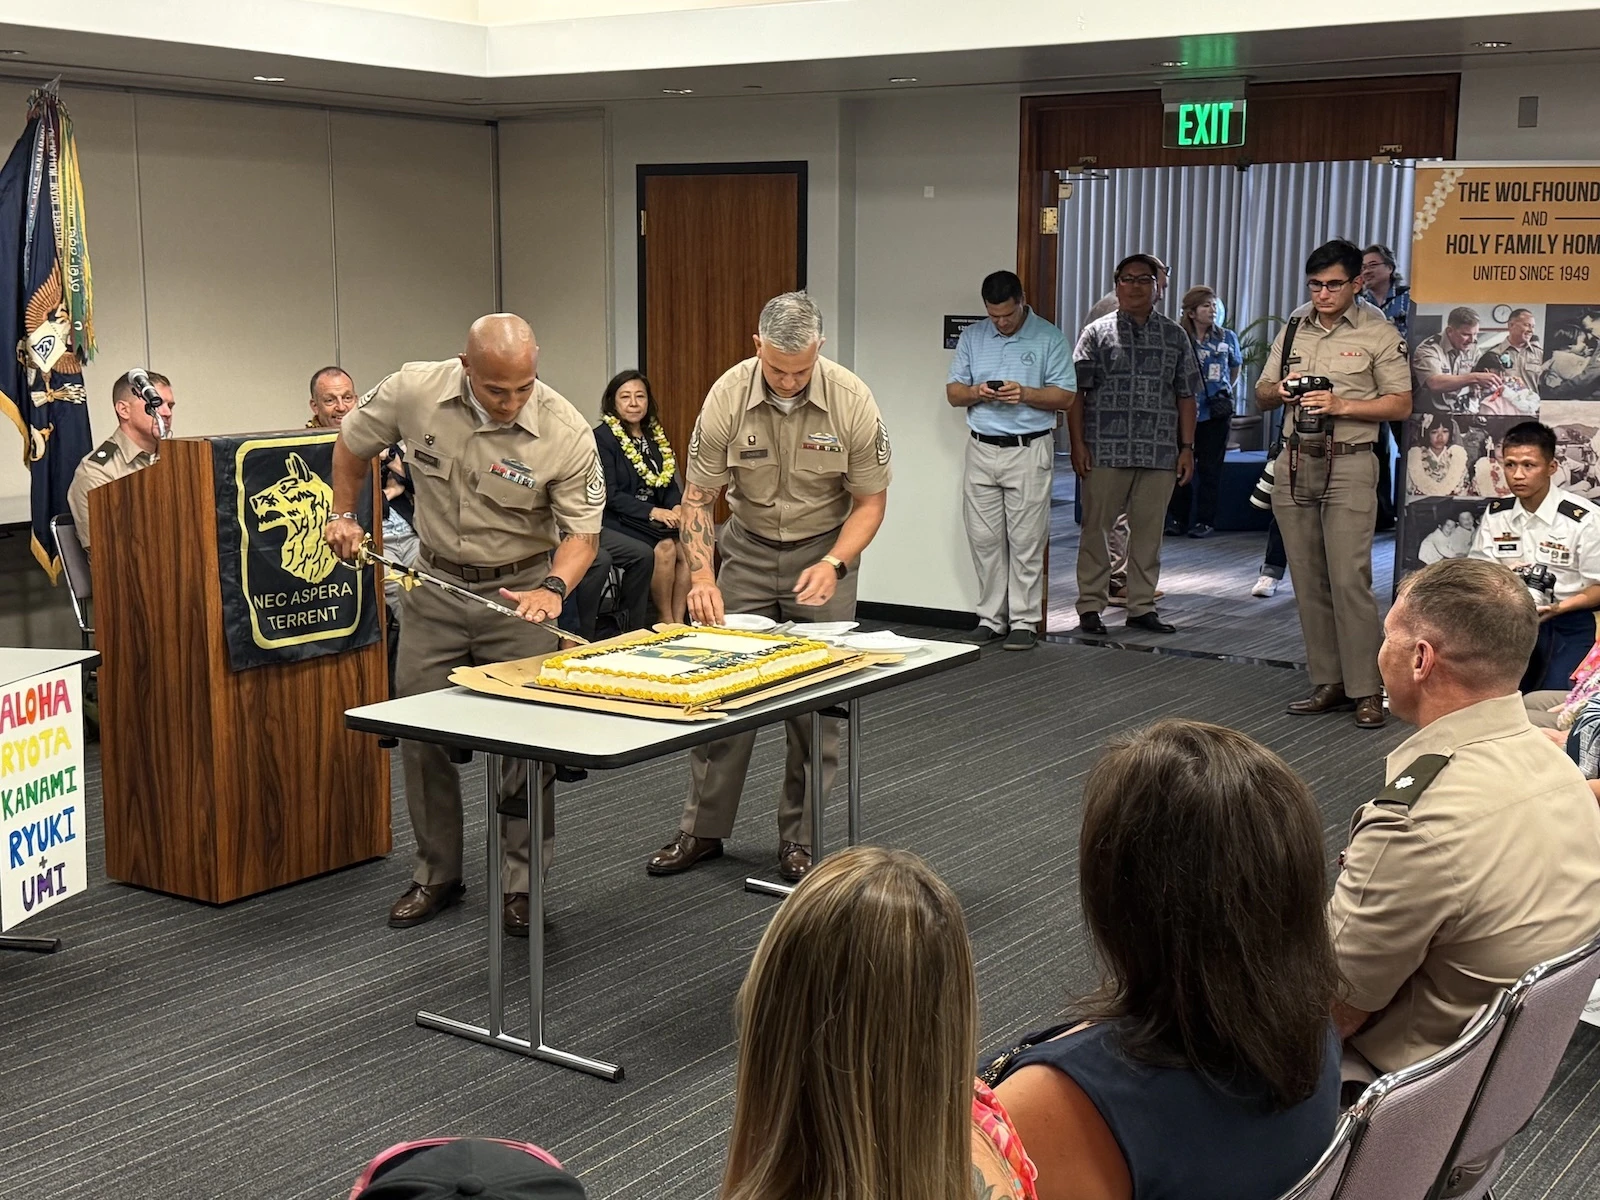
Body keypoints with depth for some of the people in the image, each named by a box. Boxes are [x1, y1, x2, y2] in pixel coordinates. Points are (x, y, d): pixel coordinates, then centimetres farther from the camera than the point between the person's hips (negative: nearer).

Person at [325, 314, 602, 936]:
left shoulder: (566, 433, -21)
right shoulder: (414, 391, -15)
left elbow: (582, 532, -15)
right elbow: (353, 443, 6)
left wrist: (553, 588, -32)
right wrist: (344, 515, 5)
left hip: (521, 589, -2)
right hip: (436, 583, 3)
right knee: (419, 735, 7)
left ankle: (523, 882, 10)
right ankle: (437, 873, 23)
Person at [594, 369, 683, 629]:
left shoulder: (655, 436, 16)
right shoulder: (602, 438, -5)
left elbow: (670, 484, 16)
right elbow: (609, 495, -12)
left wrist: (676, 508, -7)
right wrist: (651, 511, -21)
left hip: (654, 518, 6)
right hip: (615, 522, -6)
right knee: (665, 547, -30)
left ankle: (678, 621, -18)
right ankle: (666, 623, -17)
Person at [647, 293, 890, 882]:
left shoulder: (852, 401, -19)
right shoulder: (727, 396, -17)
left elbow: (870, 500, -9)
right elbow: (697, 497, -10)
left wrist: (833, 563, -23)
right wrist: (702, 577, -22)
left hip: (824, 550, -1)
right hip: (747, 546, 1)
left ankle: (801, 838, 10)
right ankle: (703, 828, 12)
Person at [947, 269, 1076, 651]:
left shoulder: (1049, 338, -1)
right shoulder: (972, 336, 10)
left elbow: (1066, 397, -3)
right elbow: (953, 393, 10)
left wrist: (1024, 394, -18)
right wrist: (977, 393, -11)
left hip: (1029, 451, -4)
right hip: (981, 450, 4)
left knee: (1025, 541, -1)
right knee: (984, 539, 5)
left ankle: (1024, 621, 4)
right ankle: (991, 618, 13)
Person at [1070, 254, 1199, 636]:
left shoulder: (1175, 336, 13)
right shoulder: (1097, 333, 5)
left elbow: (1185, 396, 13)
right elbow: (1075, 392, 0)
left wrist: (1187, 447, 6)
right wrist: (1078, 444, -8)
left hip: (1160, 453, 3)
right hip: (1105, 450, -2)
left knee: (1148, 529, 6)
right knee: (1096, 528, 0)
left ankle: (1142, 606, 14)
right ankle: (1090, 606, 7)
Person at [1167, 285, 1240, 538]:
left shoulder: (1227, 338, 5)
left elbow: (1236, 369, 21)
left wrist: (1226, 392, 13)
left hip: (1215, 413, 1)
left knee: (1210, 468, 3)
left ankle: (1205, 520, 9)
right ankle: (1177, 518, 13)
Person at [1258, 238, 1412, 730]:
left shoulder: (1379, 333, -1)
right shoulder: (1293, 328, 13)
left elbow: (1401, 405, -4)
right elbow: (1261, 394, 19)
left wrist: (1341, 405, -16)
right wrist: (1278, 391, -4)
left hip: (1349, 465, -5)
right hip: (1294, 463, 5)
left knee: (1349, 579, -12)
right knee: (1309, 581, 6)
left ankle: (1366, 689, -6)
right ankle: (1329, 684, 13)